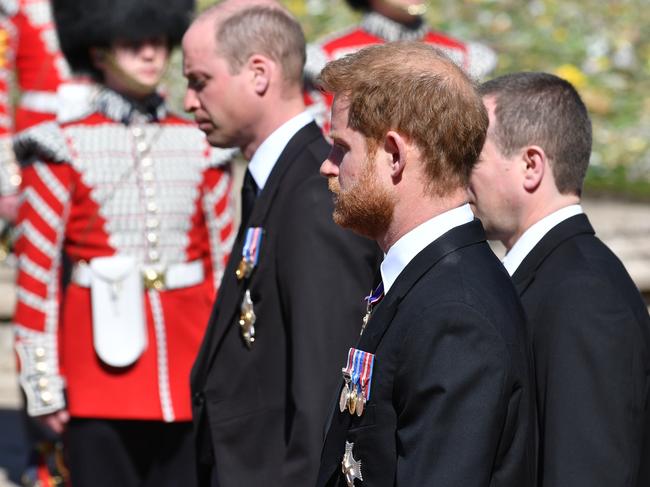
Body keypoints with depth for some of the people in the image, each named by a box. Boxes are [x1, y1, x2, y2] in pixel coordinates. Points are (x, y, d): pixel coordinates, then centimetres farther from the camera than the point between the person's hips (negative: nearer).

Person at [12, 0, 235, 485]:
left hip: (189, 383, 4)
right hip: (101, 368, -3)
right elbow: (36, 272, -3)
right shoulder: (64, 149, -2)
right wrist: (42, 382, -6)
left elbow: (224, 263, 13)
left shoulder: (201, 147, 9)